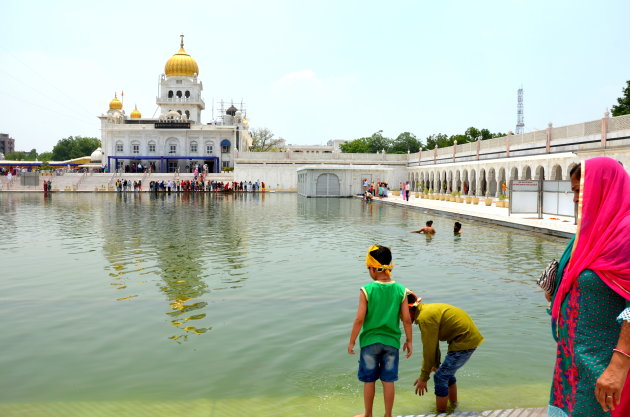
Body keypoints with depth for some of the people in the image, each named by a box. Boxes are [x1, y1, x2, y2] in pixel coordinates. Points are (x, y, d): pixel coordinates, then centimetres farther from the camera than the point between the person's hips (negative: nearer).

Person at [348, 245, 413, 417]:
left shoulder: (366, 291, -15)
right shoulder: (401, 290, -7)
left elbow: (359, 319, -13)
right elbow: (406, 319, -4)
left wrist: (351, 341, -2)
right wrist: (409, 341, 10)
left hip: (370, 341, -2)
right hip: (391, 342, 2)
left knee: (369, 380, 14)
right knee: (388, 381, 13)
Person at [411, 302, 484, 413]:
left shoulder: (425, 318, -22)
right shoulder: (427, 309, 8)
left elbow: (428, 350, -18)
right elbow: (433, 342, 18)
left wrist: (423, 378, -9)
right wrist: (436, 364, 27)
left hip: (464, 341, -10)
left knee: (440, 377, -3)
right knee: (447, 372, 24)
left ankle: (440, 413, 10)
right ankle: (453, 404, 41)